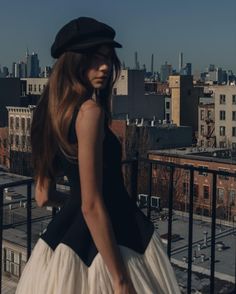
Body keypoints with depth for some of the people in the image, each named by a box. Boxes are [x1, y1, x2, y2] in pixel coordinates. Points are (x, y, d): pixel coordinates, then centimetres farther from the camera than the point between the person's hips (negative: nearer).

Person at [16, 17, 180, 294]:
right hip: (112, 239, -9)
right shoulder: (90, 111, -20)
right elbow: (93, 206, -24)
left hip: (65, 233, 9)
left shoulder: (51, 112, 6)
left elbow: (44, 196, 12)